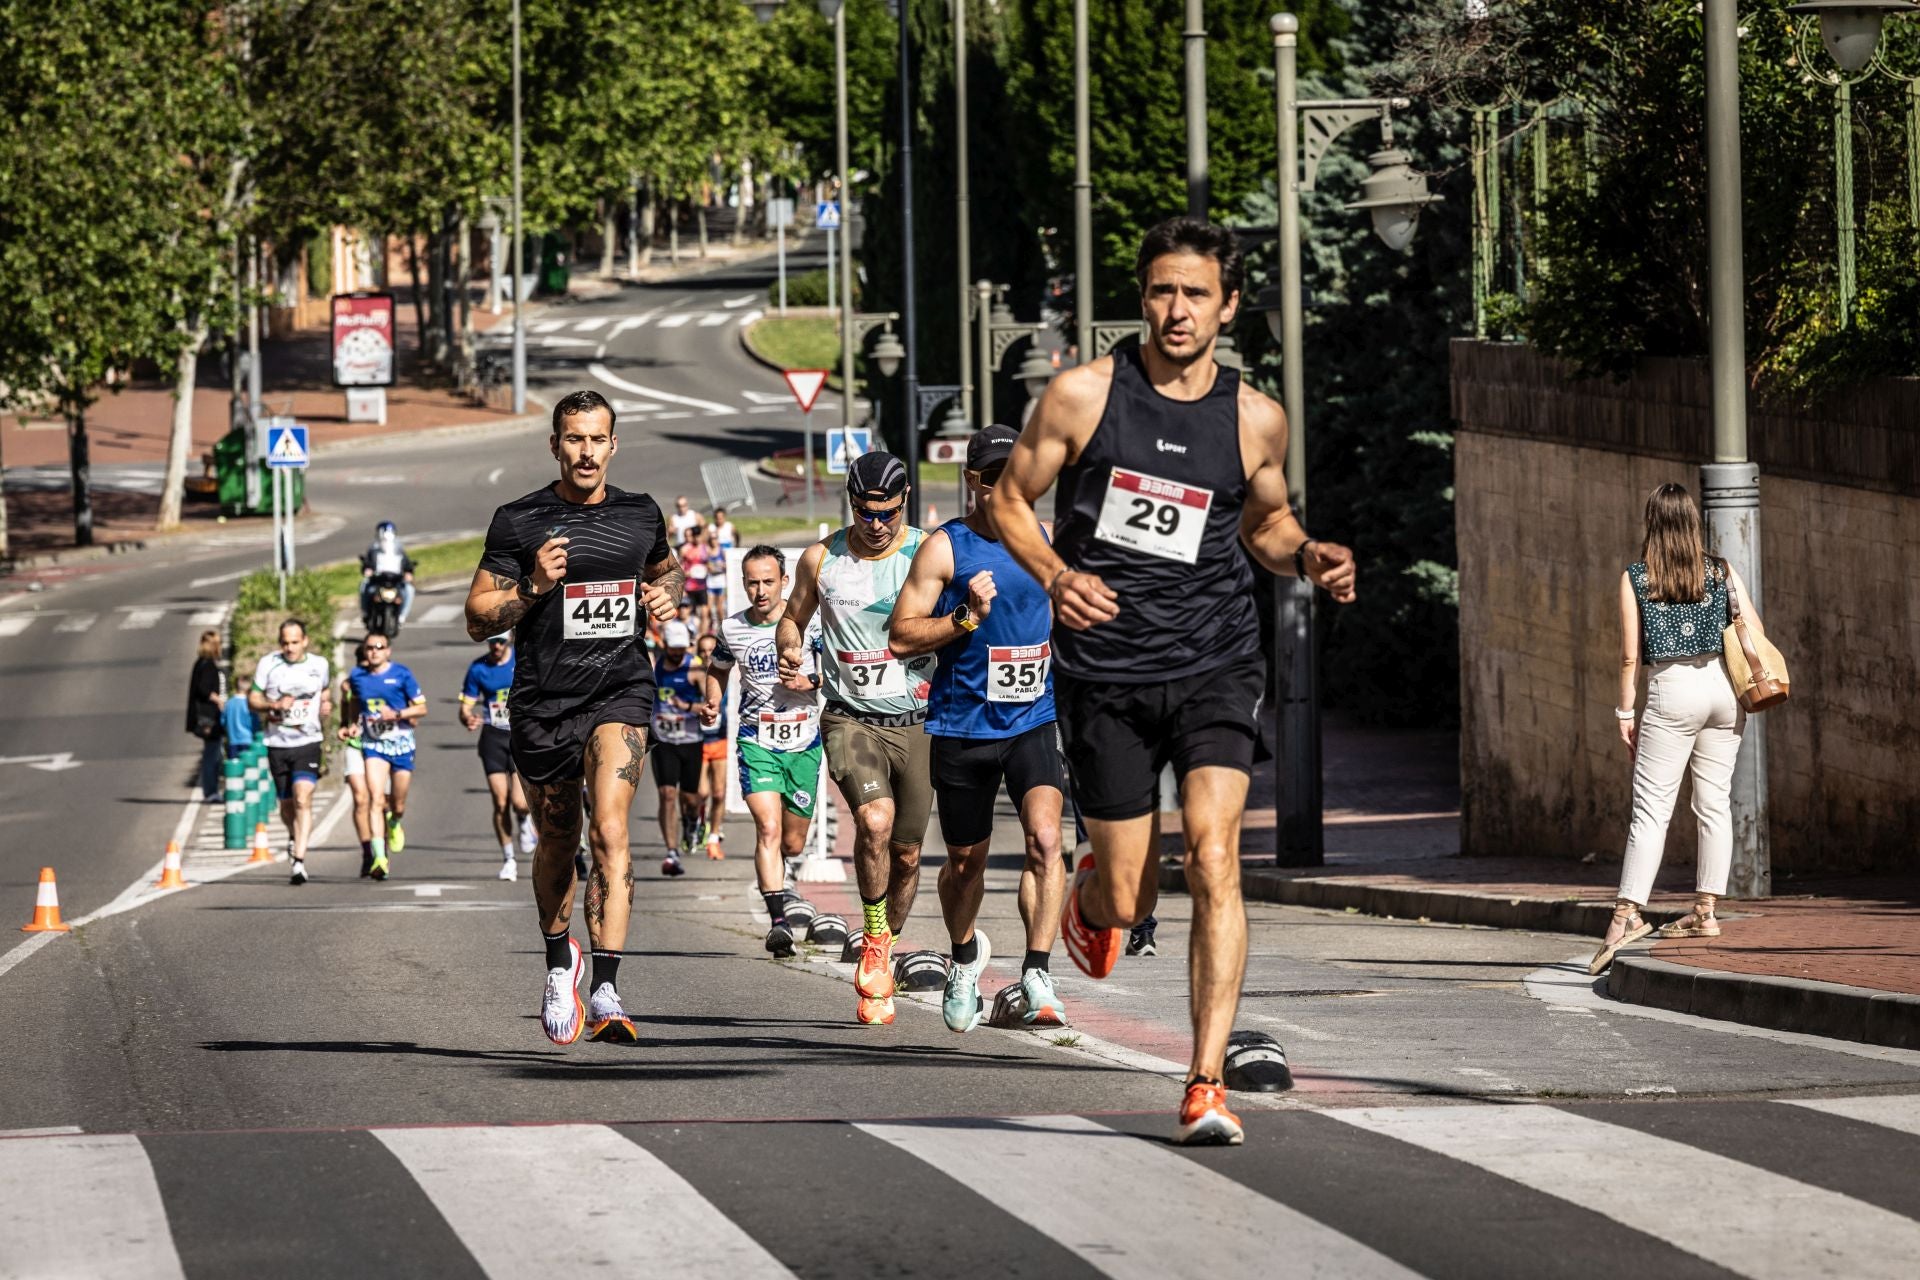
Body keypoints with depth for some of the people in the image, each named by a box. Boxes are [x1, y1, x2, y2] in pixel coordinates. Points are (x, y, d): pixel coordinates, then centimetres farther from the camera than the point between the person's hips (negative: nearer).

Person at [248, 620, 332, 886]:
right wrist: (274, 705, -15)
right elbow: (252, 699, 3)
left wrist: (327, 704, 1)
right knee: (286, 804, 13)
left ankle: (299, 861, -23)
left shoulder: (319, 664, 4)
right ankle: (294, 837, 46)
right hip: (278, 744, 1)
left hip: (308, 743, -1)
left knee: (302, 799, -18)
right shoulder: (268, 664, -1)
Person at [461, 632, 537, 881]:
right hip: (493, 737, 1)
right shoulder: (477, 668, 1)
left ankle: (525, 821, 25)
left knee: (519, 802, -12)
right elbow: (465, 705, 2)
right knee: (500, 803, -4)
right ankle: (509, 859, 10)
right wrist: (468, 719, -21)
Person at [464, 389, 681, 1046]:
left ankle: (604, 990, -24)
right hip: (543, 697, 0)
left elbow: (665, 569, 29)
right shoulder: (518, 521, -3)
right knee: (557, 843, 14)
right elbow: (478, 619, -1)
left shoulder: (641, 515, 6)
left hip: (619, 689, 0)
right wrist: (534, 587, -18)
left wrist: (667, 594, 6)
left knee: (610, 828, -19)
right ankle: (560, 961, 42)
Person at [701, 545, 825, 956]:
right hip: (757, 741, -1)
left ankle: (770, 873, 47)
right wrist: (712, 703, 4)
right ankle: (777, 920, -27)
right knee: (768, 828, -21)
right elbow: (719, 668, 21)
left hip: (804, 743, 1)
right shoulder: (732, 629, 2)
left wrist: (811, 680, -21)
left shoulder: (808, 622, -5)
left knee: (793, 843, 10)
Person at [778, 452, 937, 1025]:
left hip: (916, 722, 1)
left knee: (906, 854, 7)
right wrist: (790, 653, -4)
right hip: (850, 716, -1)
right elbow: (793, 617, 17)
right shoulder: (821, 559, 1)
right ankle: (874, 936, -7)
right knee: (875, 819, -27)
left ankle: (881, 957, 28)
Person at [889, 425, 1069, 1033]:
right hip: (962, 726, -1)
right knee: (966, 861, 12)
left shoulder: (1046, 540, 5)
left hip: (1033, 720, 1)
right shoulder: (945, 548, -6)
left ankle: (1036, 976, -21)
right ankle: (966, 955, 41)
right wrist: (968, 617, -20)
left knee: (1045, 838, -21)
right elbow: (900, 638, -9)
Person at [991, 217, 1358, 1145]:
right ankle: (1088, 893, 44)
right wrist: (1054, 575, -13)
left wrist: (1308, 559, -1)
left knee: (1212, 858, -19)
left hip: (1213, 667, 0)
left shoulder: (1255, 421, 3)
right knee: (1131, 899, 4)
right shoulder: (1084, 395, -3)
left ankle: (1206, 1083, -17)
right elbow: (1010, 500, 6)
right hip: (1104, 669, 0)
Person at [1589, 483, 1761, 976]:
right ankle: (1705, 911, 13)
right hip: (1723, 686, 3)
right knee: (1714, 803, 10)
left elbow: (1630, 654, -4)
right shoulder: (1722, 573, 5)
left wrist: (1626, 711, 2)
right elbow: (1756, 634, 2)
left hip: (1672, 690, -3)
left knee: (1651, 809, -6)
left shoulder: (1635, 578, -1)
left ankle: (1627, 913, -16)